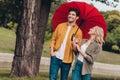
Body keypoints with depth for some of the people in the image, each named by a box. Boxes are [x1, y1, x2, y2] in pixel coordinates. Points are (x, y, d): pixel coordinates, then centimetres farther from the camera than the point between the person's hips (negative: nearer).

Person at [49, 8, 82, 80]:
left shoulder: (78, 31, -1)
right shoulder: (60, 26, 7)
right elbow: (53, 39, 8)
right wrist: (52, 50, -5)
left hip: (66, 60, -1)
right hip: (56, 57, 1)